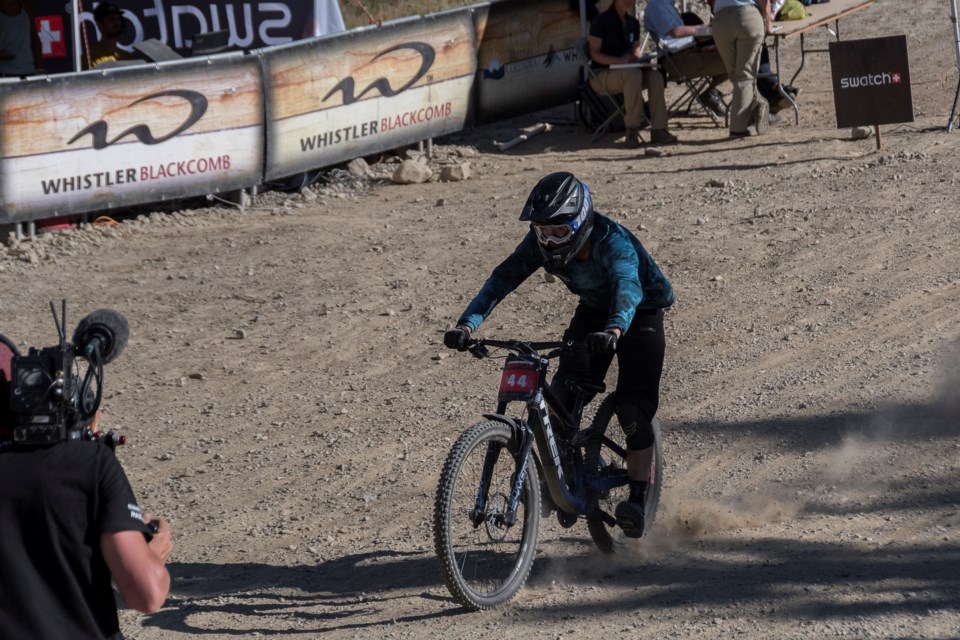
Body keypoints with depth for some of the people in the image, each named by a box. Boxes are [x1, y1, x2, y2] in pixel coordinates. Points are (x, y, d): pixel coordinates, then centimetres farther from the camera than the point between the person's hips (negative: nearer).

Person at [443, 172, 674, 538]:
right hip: (593, 311, 5)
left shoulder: (613, 243, -37)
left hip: (639, 313, -5)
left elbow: (628, 287, -53)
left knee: (634, 407, -17)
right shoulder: (540, 243, -20)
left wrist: (614, 330, -74)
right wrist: (467, 325, -40)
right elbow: (503, 278, -25)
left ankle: (637, 498, -11)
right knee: (564, 393, -16)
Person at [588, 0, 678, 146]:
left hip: (628, 68, 7)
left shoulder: (633, 23, 13)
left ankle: (658, 130, -24)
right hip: (602, 75, -7)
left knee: (655, 76, -21)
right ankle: (632, 130, -32)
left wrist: (638, 59, -7)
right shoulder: (601, 20, -8)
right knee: (633, 74, -36)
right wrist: (621, 61, -26)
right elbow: (595, 54, -13)